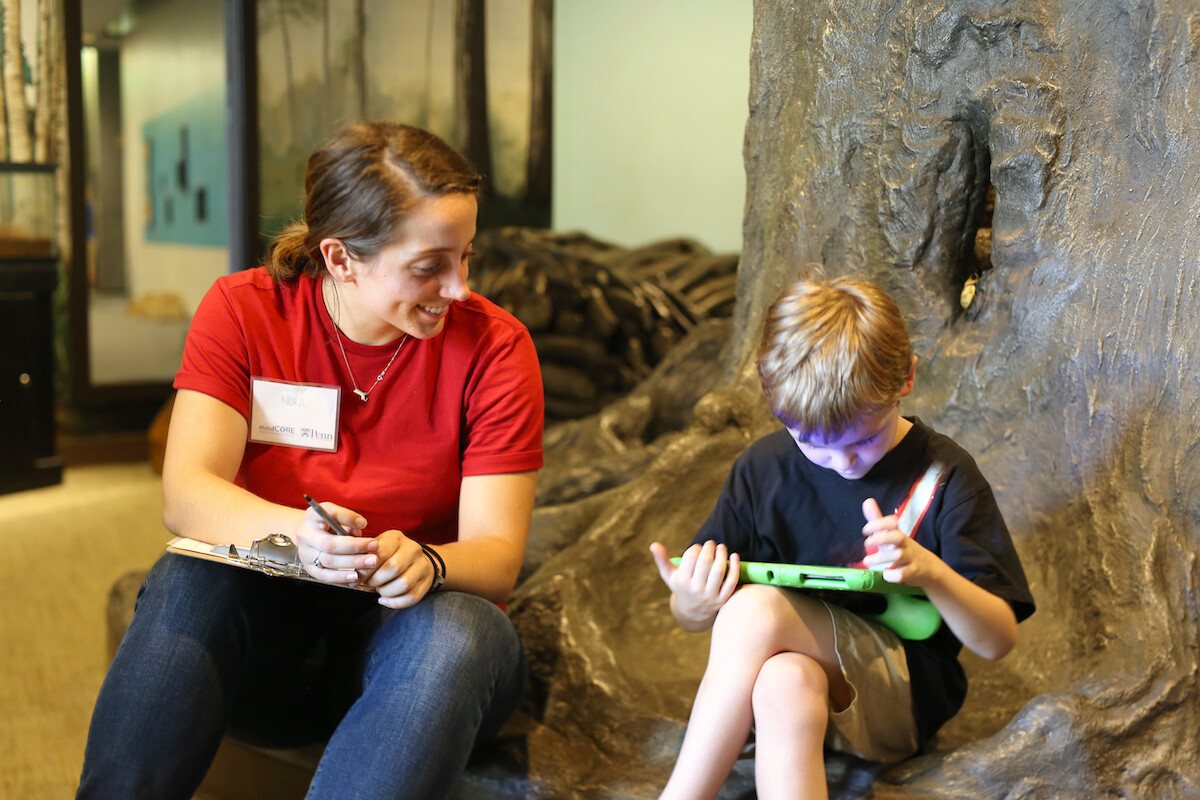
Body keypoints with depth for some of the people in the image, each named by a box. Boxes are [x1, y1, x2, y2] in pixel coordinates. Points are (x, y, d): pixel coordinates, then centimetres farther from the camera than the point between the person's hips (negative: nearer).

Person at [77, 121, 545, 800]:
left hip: (407, 628, 0)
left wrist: (424, 563, -36)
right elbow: (186, 493, -15)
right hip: (262, 628, 1)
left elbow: (498, 556, -12)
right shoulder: (242, 311, -5)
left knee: (460, 630, -34)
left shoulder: (495, 344, -8)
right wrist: (294, 533, -37)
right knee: (189, 580, -31)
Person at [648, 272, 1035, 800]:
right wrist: (694, 605, -18)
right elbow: (689, 617, 8)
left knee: (757, 608, -30)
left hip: (904, 696, -3)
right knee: (786, 683, -35)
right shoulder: (762, 469, 2)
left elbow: (998, 640, -7)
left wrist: (929, 571, -27)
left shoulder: (942, 475, -5)